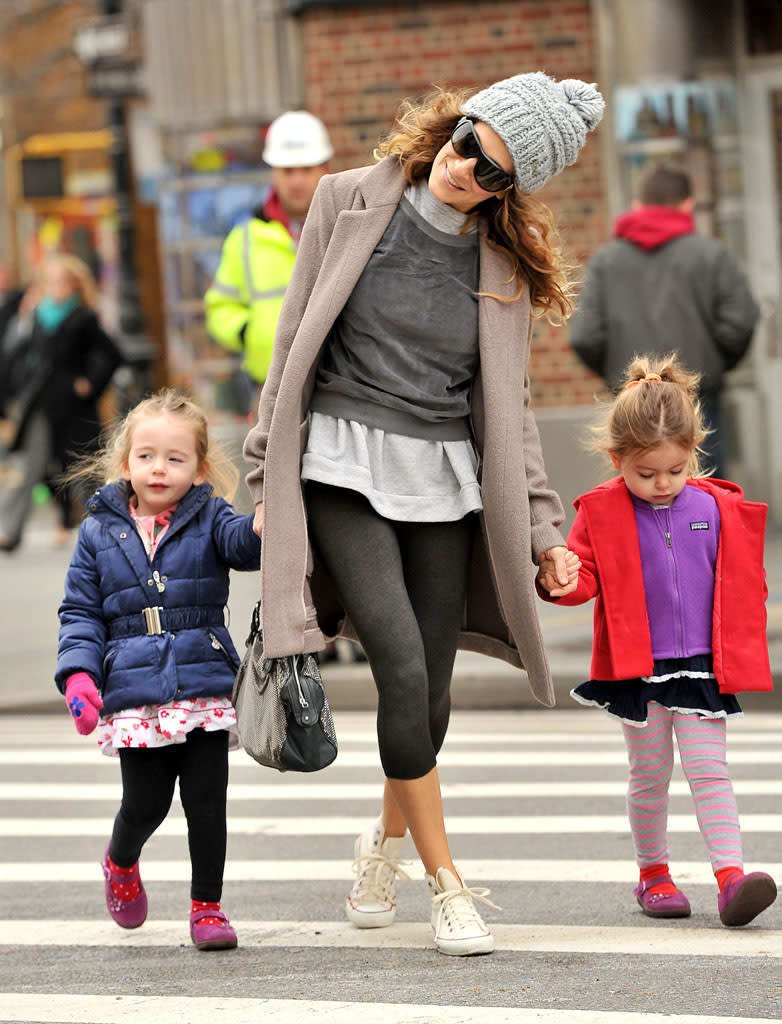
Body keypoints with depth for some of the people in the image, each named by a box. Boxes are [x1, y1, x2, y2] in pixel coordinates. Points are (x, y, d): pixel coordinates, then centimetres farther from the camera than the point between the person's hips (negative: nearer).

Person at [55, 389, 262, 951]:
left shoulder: (208, 520, 5)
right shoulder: (99, 534, 7)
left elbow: (242, 540, -16)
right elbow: (80, 612, 8)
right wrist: (78, 675, -6)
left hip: (204, 688, 0)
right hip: (133, 692, 0)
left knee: (207, 802, -1)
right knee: (146, 803, 1)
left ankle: (207, 905, 14)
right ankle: (121, 862, 35)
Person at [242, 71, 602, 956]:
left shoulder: (504, 262, 4)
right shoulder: (351, 203, -2)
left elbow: (508, 404, 12)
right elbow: (294, 343, 4)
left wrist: (542, 526, 7)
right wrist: (268, 475, 3)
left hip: (446, 484, 3)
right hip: (345, 472, -3)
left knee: (431, 693, 4)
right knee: (402, 668, -16)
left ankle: (387, 841, 33)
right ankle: (445, 883, -5)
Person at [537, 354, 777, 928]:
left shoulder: (719, 510, 2)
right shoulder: (602, 513, -3)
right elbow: (587, 574, -3)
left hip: (703, 666, 0)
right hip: (636, 668, 0)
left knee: (709, 770, -5)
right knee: (650, 775, 9)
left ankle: (731, 875, -11)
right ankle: (654, 874, 22)